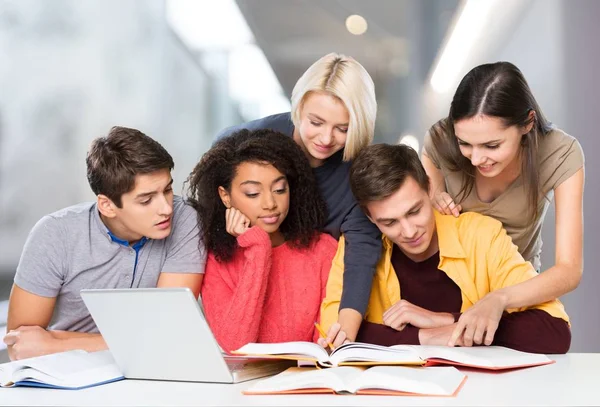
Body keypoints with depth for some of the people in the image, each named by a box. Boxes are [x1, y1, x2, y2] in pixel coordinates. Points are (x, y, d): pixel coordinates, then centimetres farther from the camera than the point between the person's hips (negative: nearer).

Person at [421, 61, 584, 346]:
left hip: (518, 289, 0)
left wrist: (500, 299, -44)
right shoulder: (441, 140, -20)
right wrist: (431, 203, -24)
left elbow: (569, 270, -26)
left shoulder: (561, 154, -23)